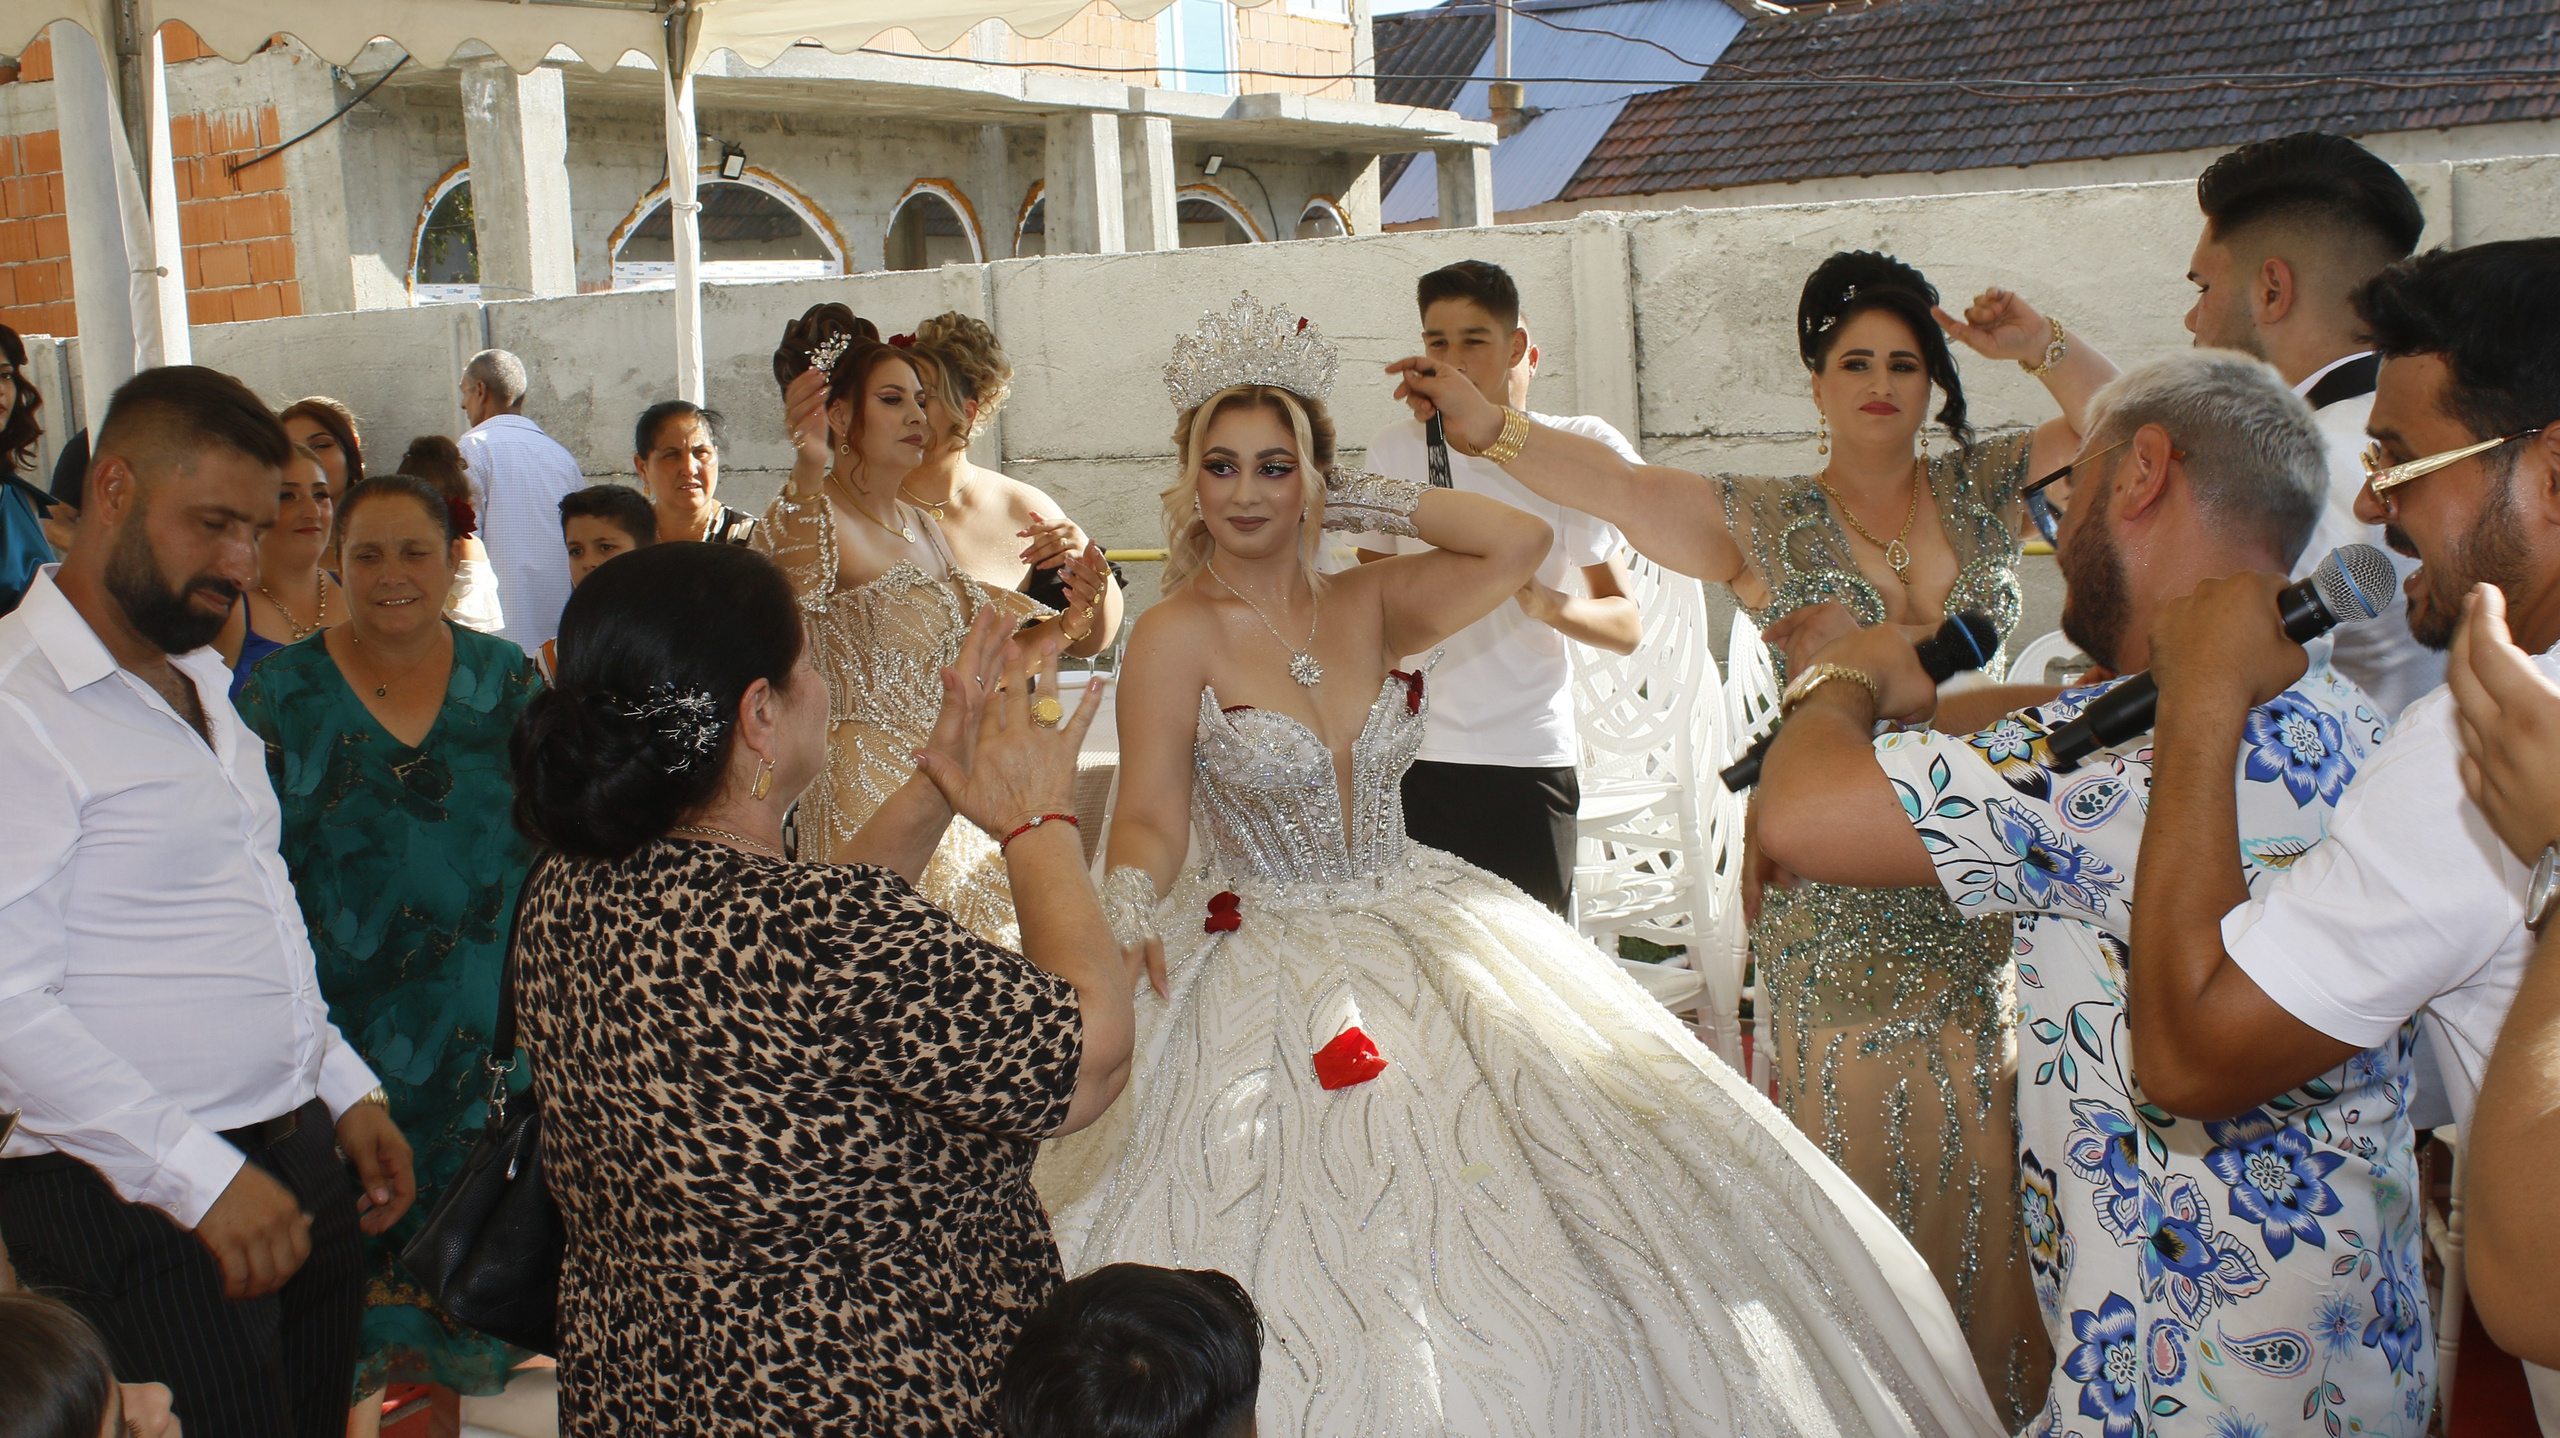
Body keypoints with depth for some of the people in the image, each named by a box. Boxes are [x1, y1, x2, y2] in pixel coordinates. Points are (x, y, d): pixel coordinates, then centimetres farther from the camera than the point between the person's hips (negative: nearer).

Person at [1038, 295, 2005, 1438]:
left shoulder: (1368, 606, 6)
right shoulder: (1177, 636, -6)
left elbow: (1522, 540, -2)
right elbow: (1149, 817, -10)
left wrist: (1364, 503, 0)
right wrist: (1131, 910, -31)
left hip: (1429, 936, 5)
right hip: (1267, 973, -5)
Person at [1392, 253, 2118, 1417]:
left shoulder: (1984, 492, 8)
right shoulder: (1762, 524, 1)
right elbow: (1615, 482, -12)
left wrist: (2041, 348, -9)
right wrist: (1493, 429, -26)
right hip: (1843, 907, -2)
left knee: (1988, 1157, 7)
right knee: (1865, 1149, 3)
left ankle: (2004, 1393, 23)